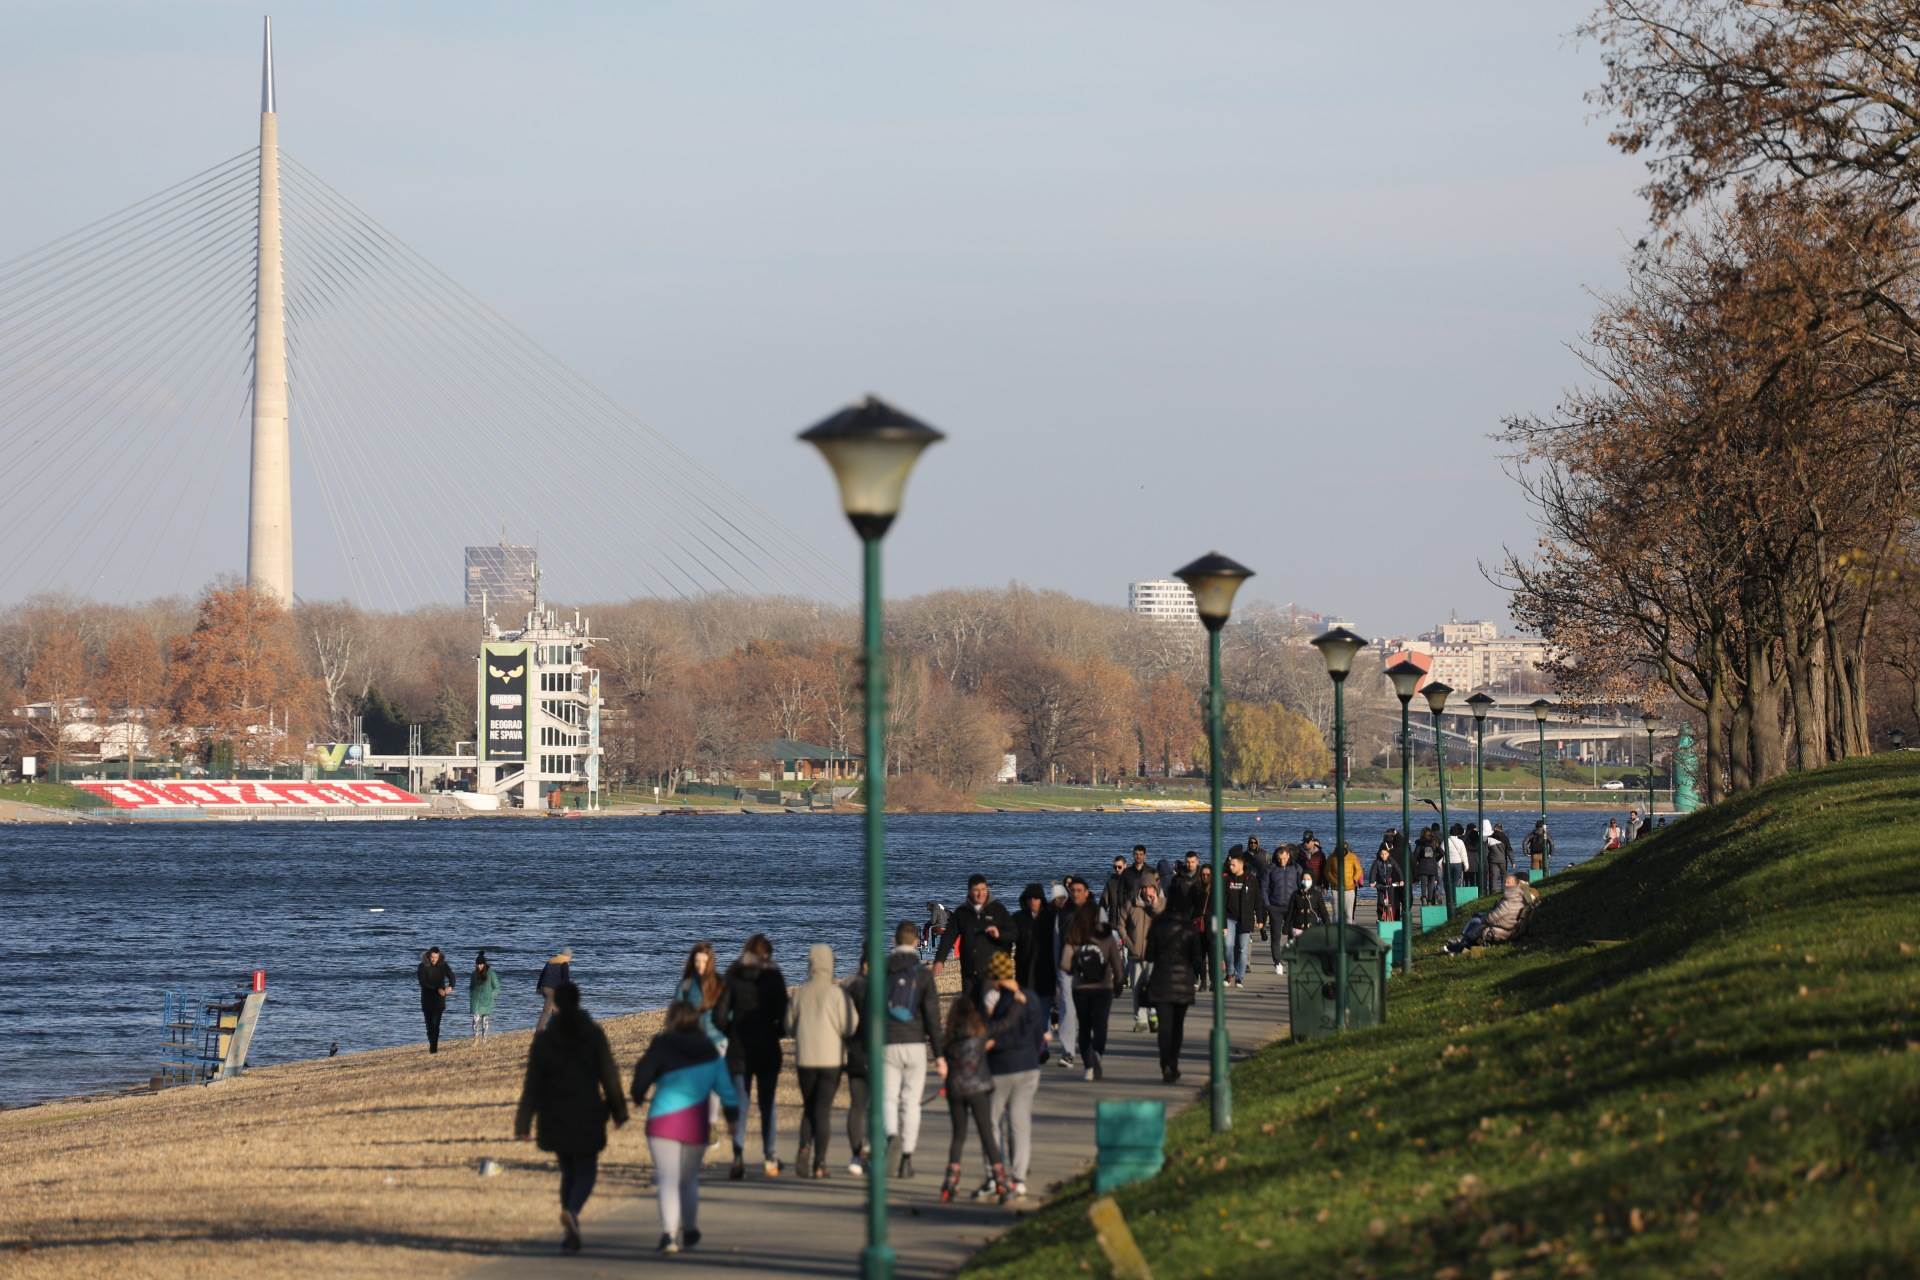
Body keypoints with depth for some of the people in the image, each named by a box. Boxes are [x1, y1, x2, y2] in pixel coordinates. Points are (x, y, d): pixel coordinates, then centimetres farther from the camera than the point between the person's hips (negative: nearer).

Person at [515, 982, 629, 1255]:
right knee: (586, 1170, 8)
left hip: (554, 1117, 1)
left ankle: (569, 1232, 13)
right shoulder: (593, 1033, -5)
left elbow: (532, 1082, -4)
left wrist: (524, 1123, -1)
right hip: (588, 1116, -1)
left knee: (568, 1170, 18)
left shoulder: (543, 1038, -4)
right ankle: (571, 1212, -22)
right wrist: (618, 1110, 8)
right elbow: (609, 1076, -3)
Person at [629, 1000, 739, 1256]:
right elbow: (726, 1087, 8)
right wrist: (733, 1116, 21)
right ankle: (690, 1230, 31)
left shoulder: (662, 1046, -7)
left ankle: (669, 1232, -21)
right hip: (697, 1124, 4)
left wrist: (638, 1097, 14)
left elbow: (643, 1074, -7)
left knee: (667, 1179, -5)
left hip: (663, 1120, -4)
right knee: (689, 1178, 21)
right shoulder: (710, 1052, 6)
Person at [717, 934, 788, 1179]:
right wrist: (775, 1033, 10)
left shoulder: (733, 977, -1)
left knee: (740, 1105, 2)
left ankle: (739, 1156, -15)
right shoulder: (773, 978, -5)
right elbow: (783, 1017, -9)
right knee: (767, 1104, 12)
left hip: (739, 1049, 0)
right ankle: (770, 1158, 14)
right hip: (768, 1049, 0)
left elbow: (720, 1016, -3)